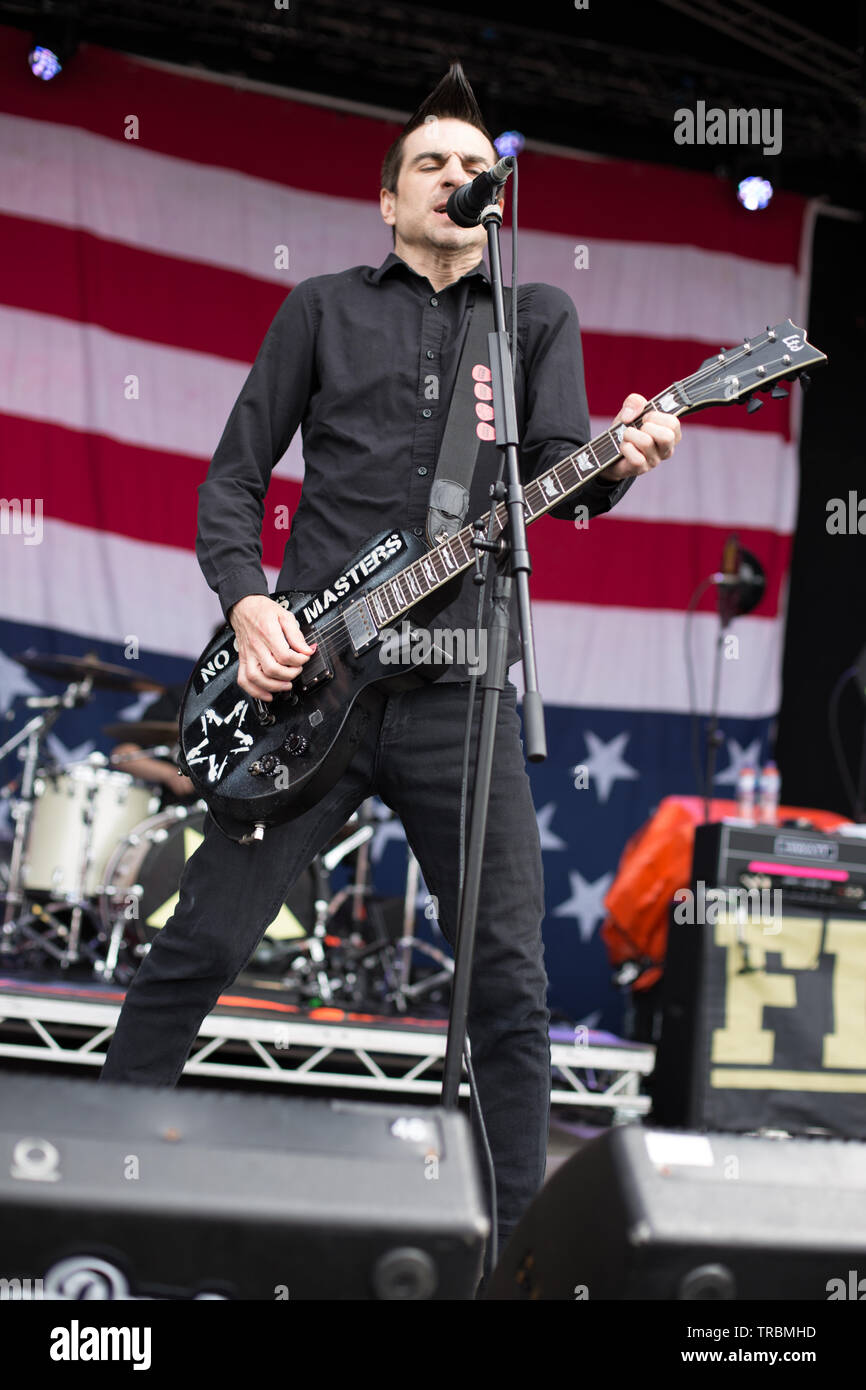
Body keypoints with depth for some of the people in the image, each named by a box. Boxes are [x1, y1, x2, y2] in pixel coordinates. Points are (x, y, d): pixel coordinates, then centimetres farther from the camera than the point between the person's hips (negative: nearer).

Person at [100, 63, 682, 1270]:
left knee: (510, 986, -1)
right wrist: (247, 601, -9)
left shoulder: (540, 319, 13)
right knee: (200, 948, 0)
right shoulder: (323, 310, 11)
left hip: (463, 702, 1)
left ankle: (520, 1232, 11)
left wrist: (614, 463, -27)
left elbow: (555, 469, -3)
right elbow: (234, 477, 9)